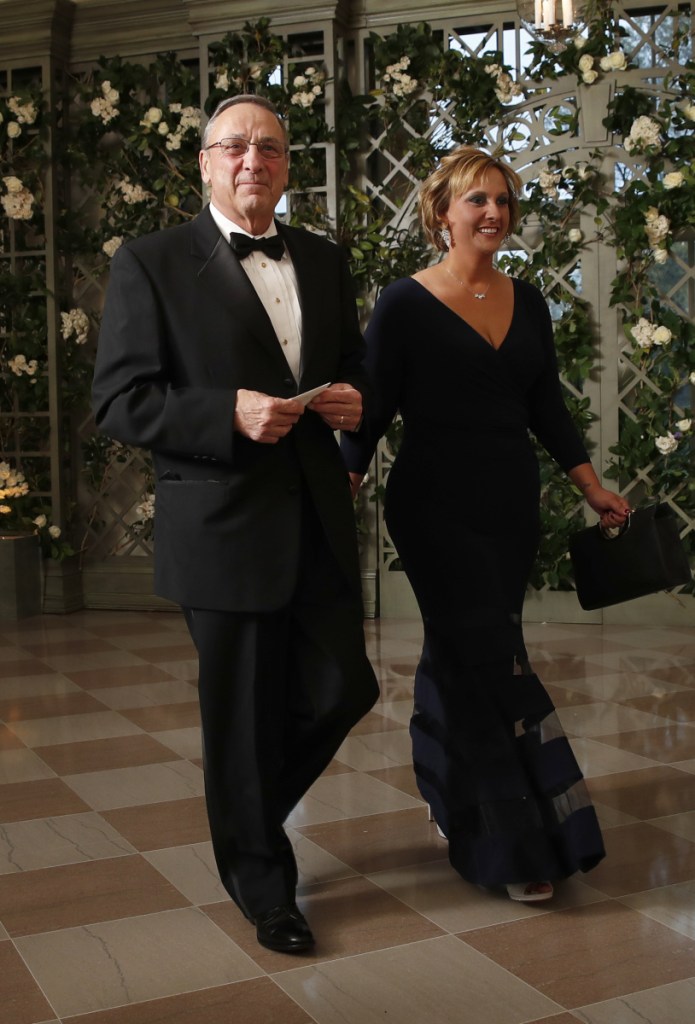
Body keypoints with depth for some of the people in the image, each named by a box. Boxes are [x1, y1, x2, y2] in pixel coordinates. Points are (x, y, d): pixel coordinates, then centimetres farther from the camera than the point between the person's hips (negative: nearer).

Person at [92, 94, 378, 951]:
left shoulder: (323, 261, 12)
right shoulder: (151, 264, -4)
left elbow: (355, 362, 22)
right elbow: (119, 401, -10)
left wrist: (355, 398, -2)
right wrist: (231, 414, -22)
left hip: (319, 524, 5)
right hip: (224, 528, -5)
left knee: (341, 690, 9)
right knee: (242, 715, 7)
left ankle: (247, 809, 39)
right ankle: (261, 885, 30)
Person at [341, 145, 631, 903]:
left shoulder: (526, 302, 10)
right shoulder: (405, 304, -5)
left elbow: (547, 407, 14)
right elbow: (372, 413, -6)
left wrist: (592, 487, 9)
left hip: (511, 508, 5)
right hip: (437, 509, -5)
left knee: (461, 659, 14)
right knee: (493, 666, -8)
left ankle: (454, 806, 32)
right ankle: (513, 847, 1)